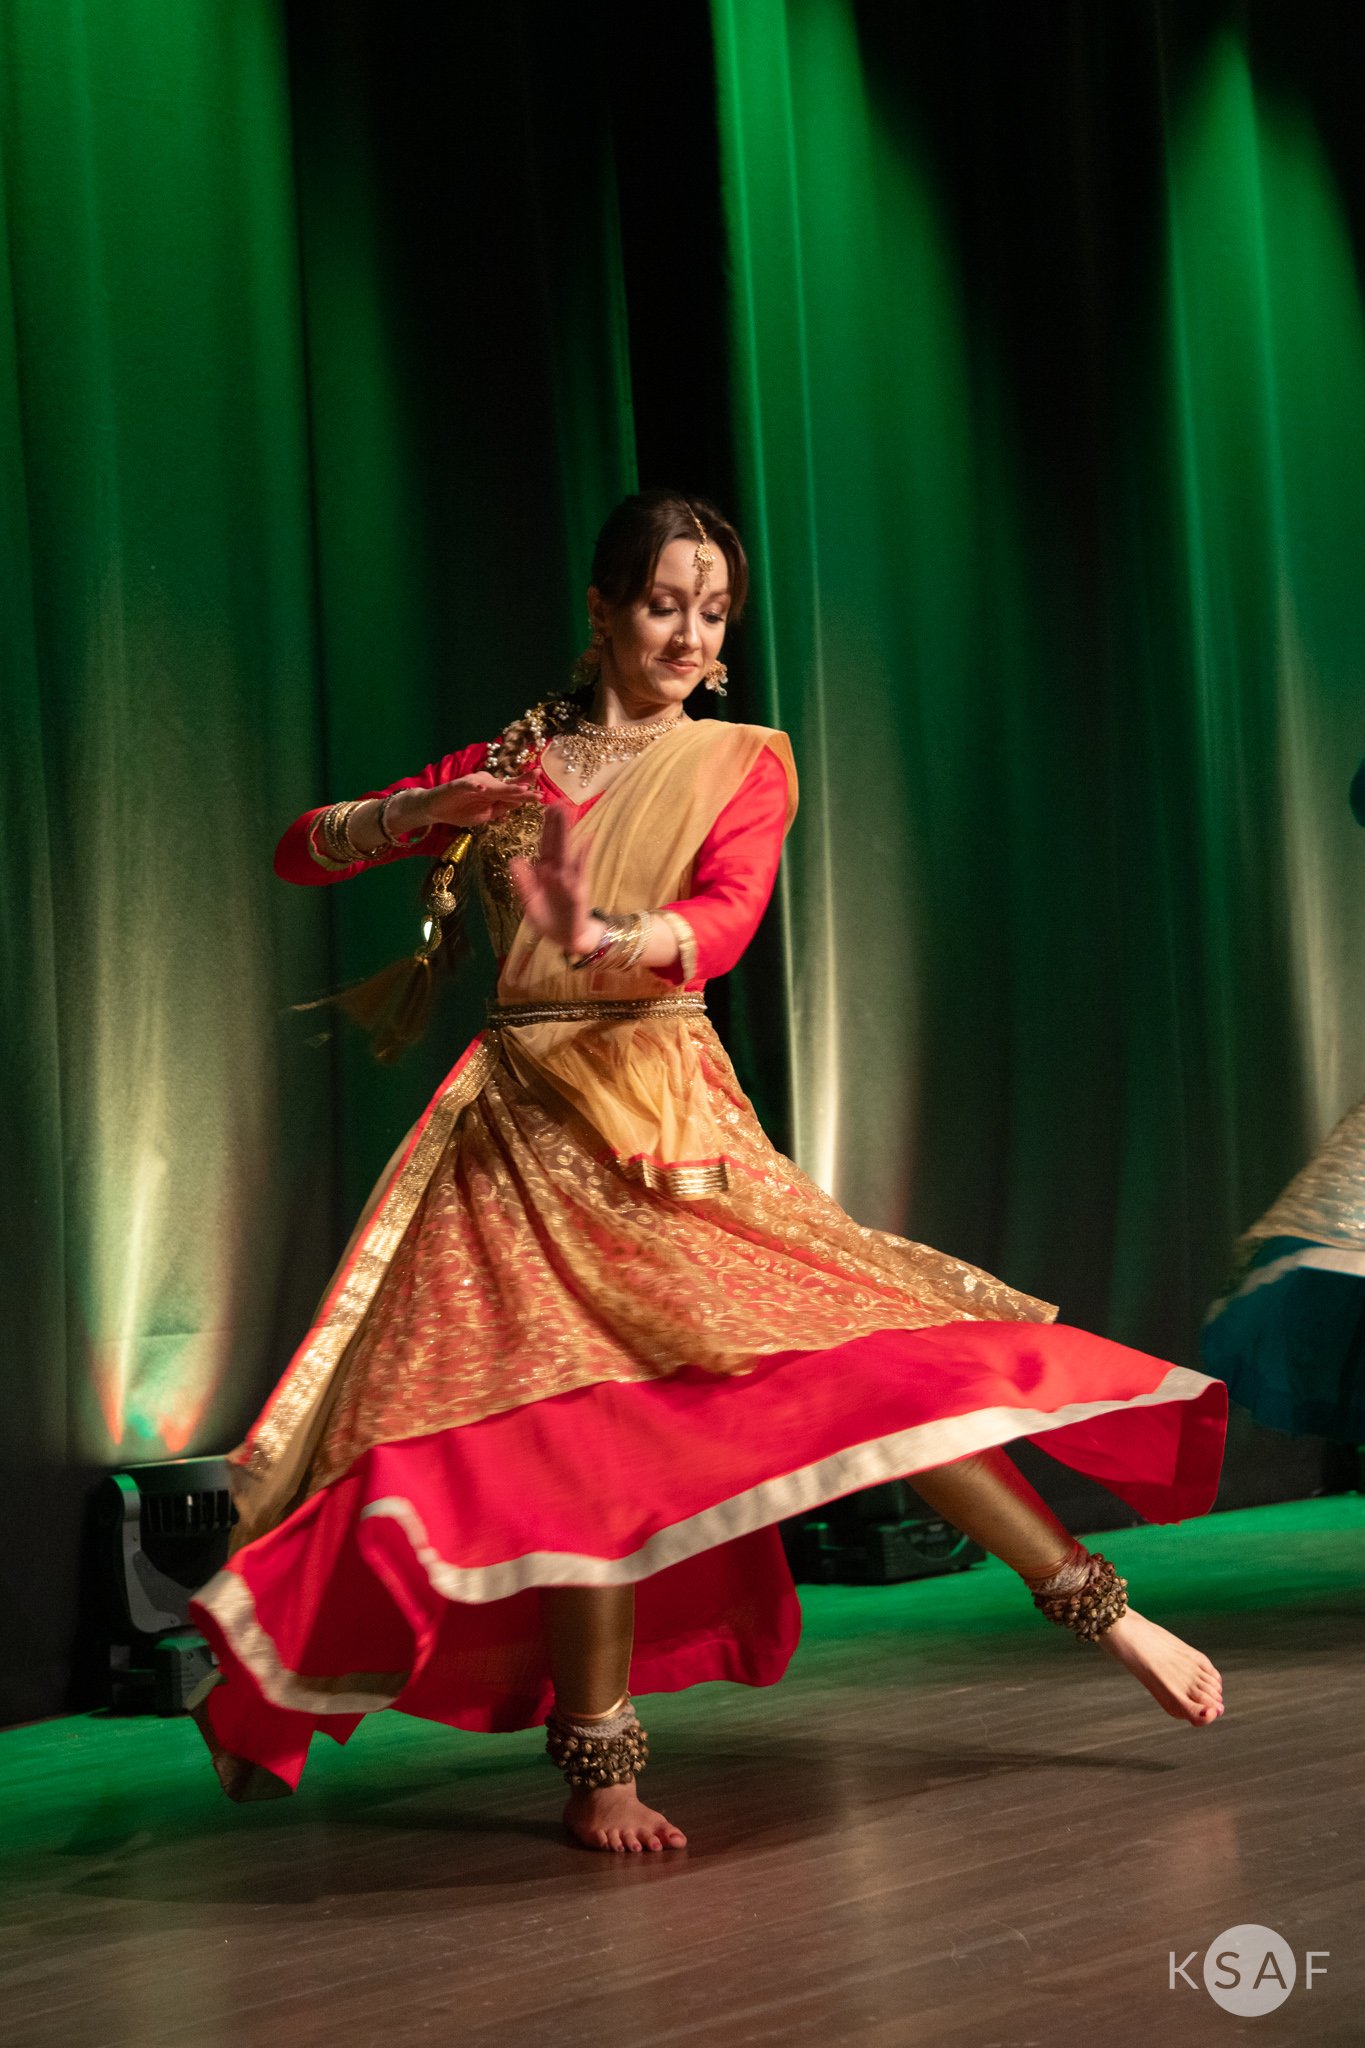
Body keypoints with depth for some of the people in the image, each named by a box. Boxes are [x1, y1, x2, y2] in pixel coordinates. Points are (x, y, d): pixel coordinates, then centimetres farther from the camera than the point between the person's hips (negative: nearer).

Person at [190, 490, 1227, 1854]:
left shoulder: (743, 765, 10)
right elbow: (302, 852, 14)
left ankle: (1103, 1612, -3)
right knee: (585, 1411, -14)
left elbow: (722, 922, -11)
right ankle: (597, 1765, -10)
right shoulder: (508, 763, 14)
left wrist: (598, 940, -33)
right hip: (528, 1120, 1)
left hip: (672, 1115, 0)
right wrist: (434, 808, -5)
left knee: (855, 1352, -11)